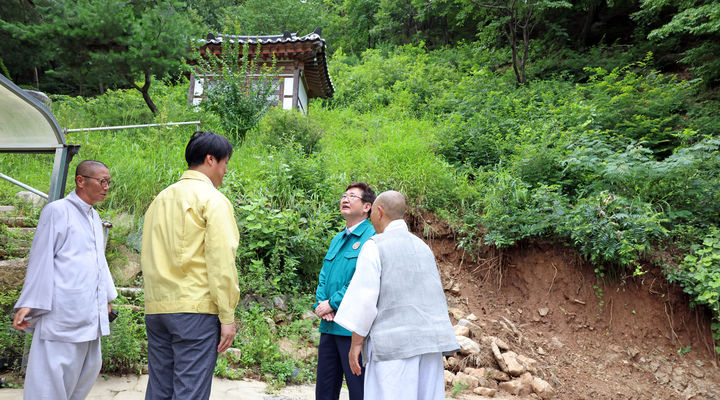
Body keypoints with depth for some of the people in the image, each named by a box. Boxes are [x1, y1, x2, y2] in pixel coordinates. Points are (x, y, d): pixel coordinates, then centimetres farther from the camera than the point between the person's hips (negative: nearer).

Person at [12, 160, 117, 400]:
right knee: (51, 373, -4)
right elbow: (41, 260, -8)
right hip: (62, 311, -8)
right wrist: (28, 304, -11)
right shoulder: (57, 211, -6)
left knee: (90, 368, 12)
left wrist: (107, 296, 23)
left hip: (90, 313, 8)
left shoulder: (95, 218, 17)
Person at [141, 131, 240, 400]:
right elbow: (221, 262, -13)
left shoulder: (161, 198, 15)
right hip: (195, 308, -7)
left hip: (156, 308, 7)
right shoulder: (213, 199, -7)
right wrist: (227, 316, -10)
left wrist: (158, 299, 20)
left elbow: (147, 258, 17)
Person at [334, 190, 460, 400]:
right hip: (428, 340, 6)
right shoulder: (423, 247, 13)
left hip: (393, 343, -6)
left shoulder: (374, 246, -6)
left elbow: (364, 299, -12)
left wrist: (356, 343, -5)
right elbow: (436, 297, 15)